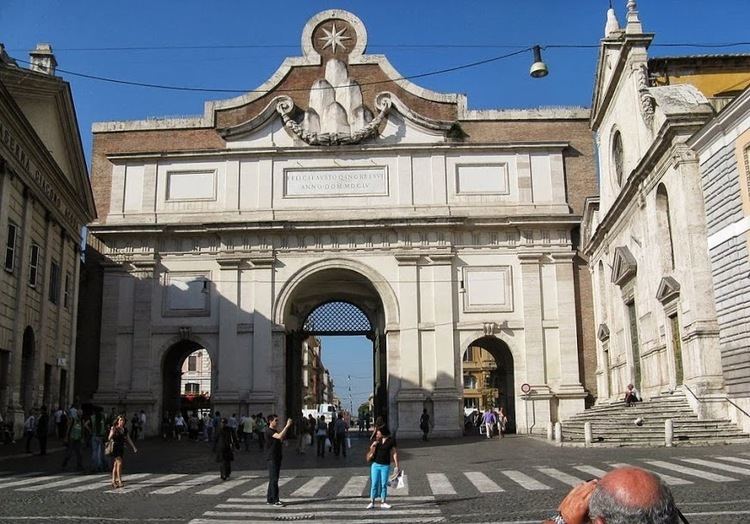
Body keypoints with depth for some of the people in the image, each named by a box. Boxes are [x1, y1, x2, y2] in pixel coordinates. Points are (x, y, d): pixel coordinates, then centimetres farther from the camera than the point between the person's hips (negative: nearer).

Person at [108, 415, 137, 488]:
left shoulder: (125, 429, 9)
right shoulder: (114, 428, -7)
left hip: (121, 448, 6)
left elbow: (128, 439, 13)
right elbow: (109, 438, -14)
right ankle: (119, 481, -13)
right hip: (115, 447, -6)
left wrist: (134, 448, 10)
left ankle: (114, 481, 14)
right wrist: (112, 433, -32)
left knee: (116, 465, 10)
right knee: (119, 463, -15)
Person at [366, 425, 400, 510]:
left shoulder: (391, 440, -7)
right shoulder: (376, 441, 2)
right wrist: (372, 446, -12)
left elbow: (394, 453, -4)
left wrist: (397, 465, -6)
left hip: (385, 466, -2)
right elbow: (370, 455, 8)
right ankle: (372, 502, 9)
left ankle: (383, 502, 15)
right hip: (375, 465, 2)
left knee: (384, 484, 5)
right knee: (374, 484, 3)